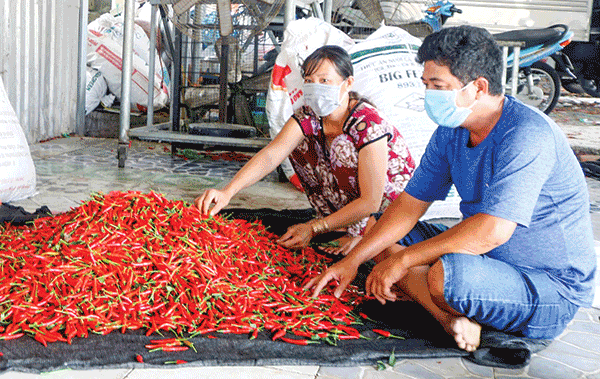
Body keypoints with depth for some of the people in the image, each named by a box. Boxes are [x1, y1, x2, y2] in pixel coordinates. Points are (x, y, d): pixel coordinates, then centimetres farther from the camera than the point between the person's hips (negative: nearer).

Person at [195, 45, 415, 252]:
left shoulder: (369, 125, -31)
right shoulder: (310, 117, -14)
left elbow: (370, 202, -31)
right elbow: (271, 154, -28)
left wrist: (315, 228, -33)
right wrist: (227, 192, -43)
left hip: (395, 201, -6)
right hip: (350, 194, 7)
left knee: (342, 145, -29)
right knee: (297, 143, -6)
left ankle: (361, 231, -16)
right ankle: (336, 220, -2)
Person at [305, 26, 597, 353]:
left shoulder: (526, 135, -26)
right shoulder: (450, 132, 1)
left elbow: (492, 231, -32)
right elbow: (411, 204, 4)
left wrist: (403, 259, -26)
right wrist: (352, 260, -3)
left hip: (555, 290, -9)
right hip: (489, 258, 9)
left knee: (447, 275, -39)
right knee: (381, 234, 4)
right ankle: (453, 319, -12)